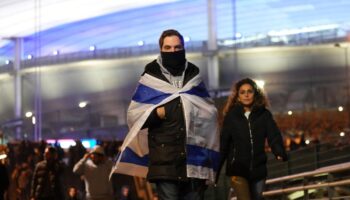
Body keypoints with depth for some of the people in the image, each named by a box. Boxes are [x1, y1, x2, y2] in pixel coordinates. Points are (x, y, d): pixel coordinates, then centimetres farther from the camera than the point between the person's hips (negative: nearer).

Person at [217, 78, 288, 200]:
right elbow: (223, 144, 0)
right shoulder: (231, 116, -1)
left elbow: (274, 135, -9)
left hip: (258, 168, 3)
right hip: (238, 168, -3)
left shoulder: (264, 115, 2)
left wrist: (280, 153, -30)